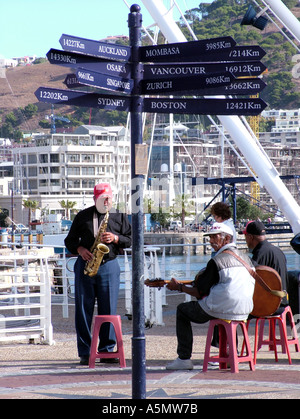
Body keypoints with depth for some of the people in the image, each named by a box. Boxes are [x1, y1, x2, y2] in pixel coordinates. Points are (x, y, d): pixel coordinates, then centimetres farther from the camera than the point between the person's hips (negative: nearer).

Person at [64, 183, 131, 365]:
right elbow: (70, 240, 13)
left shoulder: (120, 217, 12)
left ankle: (107, 351, 5)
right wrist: (80, 249, -7)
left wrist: (115, 238, -10)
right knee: (83, 308, -2)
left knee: (108, 309, -2)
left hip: (109, 266, 0)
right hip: (85, 265, 0)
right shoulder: (83, 216, 11)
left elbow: (130, 239, 9)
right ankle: (84, 353, 2)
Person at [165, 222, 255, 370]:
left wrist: (179, 287, 7)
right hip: (244, 312, 7)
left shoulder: (217, 261, -12)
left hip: (222, 310, -7)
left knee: (182, 310, 14)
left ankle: (184, 359, 9)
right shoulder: (246, 258, 9)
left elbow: (199, 293, -9)